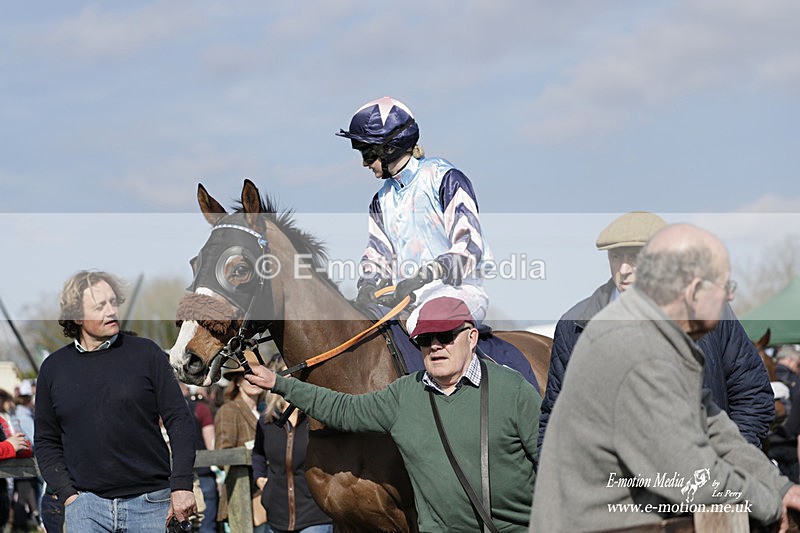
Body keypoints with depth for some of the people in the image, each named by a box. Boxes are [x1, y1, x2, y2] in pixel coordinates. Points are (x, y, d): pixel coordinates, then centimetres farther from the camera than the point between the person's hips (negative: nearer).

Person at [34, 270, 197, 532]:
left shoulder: (146, 353, 2)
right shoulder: (53, 368, 8)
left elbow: (179, 420, 1)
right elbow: (46, 441, 13)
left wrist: (181, 485, -7)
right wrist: (66, 493, 0)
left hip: (150, 503, -1)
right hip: (85, 505, 1)